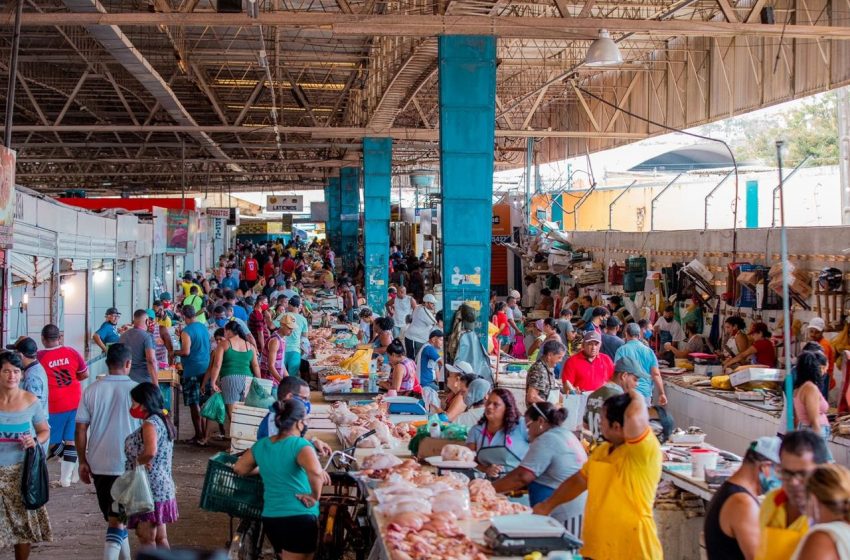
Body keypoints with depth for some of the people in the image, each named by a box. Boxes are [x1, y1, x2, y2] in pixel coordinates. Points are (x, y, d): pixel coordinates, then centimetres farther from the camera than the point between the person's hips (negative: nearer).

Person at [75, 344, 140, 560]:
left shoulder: (91, 391, -2)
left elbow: (81, 430, -1)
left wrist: (83, 462, 8)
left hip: (99, 464, 3)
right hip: (128, 465, -3)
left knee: (114, 516, 19)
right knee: (117, 520, 2)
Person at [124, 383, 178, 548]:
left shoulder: (150, 424, -18)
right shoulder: (162, 420, 12)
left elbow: (150, 451, -36)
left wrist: (138, 461, -19)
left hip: (150, 490, -10)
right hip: (163, 488, 10)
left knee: (146, 538, -1)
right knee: (160, 537, 15)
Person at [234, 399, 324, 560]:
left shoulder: (261, 445, 5)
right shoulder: (300, 445, -15)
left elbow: (239, 469, 18)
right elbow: (315, 472, -34)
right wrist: (315, 496, -17)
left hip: (270, 517, 7)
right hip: (299, 517, -7)